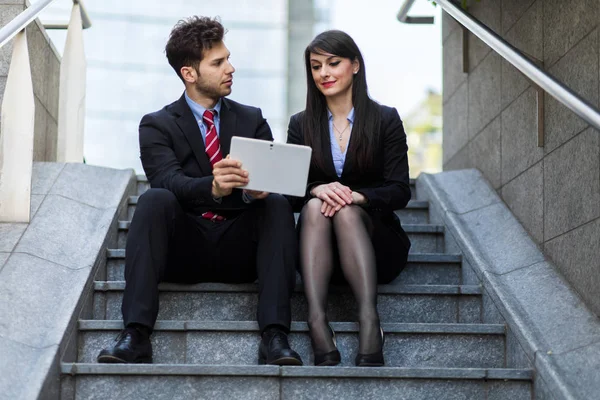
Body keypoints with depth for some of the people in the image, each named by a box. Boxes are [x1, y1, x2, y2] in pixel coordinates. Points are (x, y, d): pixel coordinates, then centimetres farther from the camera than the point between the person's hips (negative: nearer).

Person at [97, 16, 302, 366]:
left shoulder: (252, 120, 14)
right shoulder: (157, 125, 5)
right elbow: (169, 181, -14)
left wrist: (257, 189, -27)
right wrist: (212, 188, -36)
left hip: (240, 248, 2)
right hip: (184, 248, -2)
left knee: (278, 204, -26)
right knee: (155, 200, -29)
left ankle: (275, 336, -36)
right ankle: (136, 334, -37)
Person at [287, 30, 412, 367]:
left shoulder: (385, 120, 4)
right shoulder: (301, 125, 10)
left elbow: (400, 191, -4)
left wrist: (357, 196, -23)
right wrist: (317, 189, -22)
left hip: (376, 239, -1)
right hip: (319, 250, 1)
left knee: (347, 212, -32)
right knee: (315, 206, -30)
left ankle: (369, 321, -48)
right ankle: (318, 323, -48)